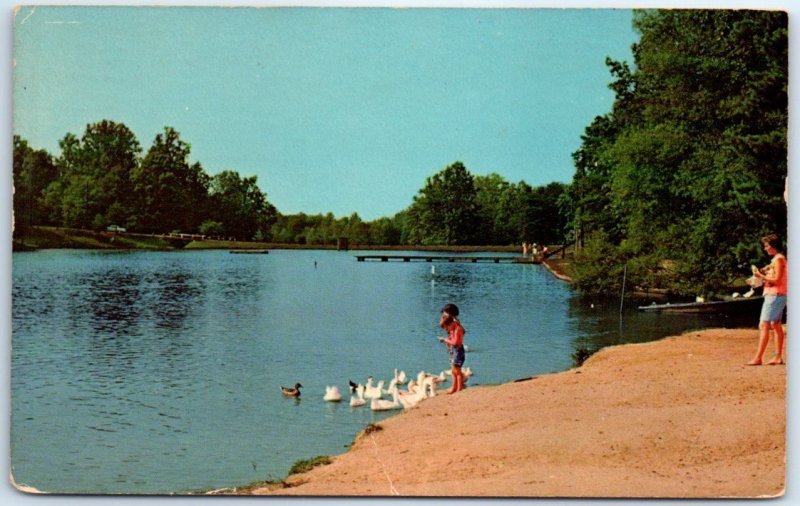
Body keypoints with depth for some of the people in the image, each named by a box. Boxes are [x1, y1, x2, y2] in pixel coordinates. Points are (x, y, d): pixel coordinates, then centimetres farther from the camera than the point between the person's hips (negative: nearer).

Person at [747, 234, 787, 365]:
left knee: (763, 326, -13)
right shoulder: (778, 259, 17)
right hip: (776, 296, 11)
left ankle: (758, 358, -16)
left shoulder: (778, 259, -14)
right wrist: (764, 273, 7)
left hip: (775, 295, -11)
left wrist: (761, 276, -17)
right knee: (776, 325, 12)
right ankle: (778, 357, 16)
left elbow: (777, 280, -20)